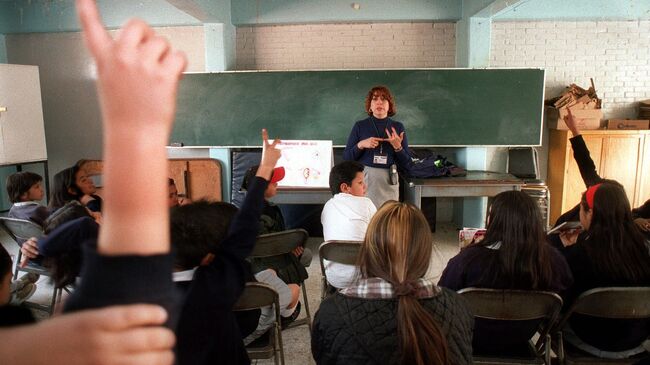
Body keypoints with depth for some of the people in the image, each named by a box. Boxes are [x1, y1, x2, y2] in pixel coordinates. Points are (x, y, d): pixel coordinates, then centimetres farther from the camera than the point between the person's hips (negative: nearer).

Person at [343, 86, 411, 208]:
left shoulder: (398, 127, 6)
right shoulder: (360, 126, 2)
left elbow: (406, 162, 6)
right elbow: (346, 157, 2)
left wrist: (397, 146, -11)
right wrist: (361, 145, -12)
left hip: (388, 180, 1)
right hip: (364, 177, -1)